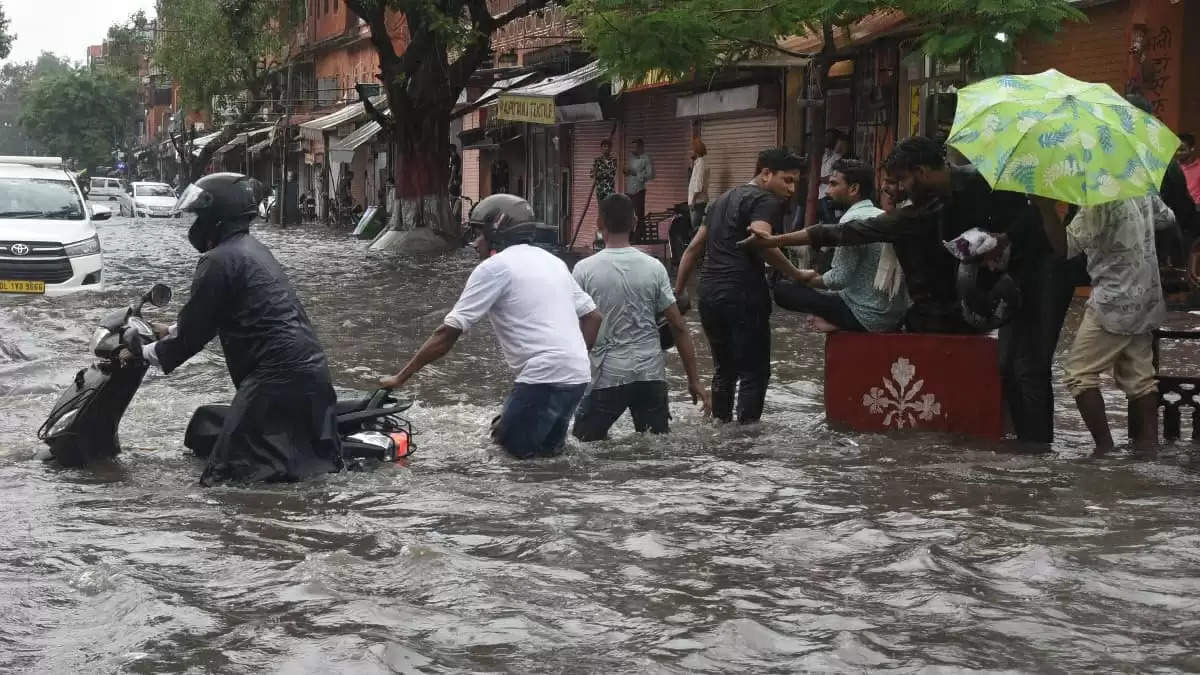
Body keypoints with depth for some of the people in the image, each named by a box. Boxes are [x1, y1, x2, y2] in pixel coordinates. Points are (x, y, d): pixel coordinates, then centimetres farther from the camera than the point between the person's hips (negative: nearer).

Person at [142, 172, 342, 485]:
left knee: (232, 471, -9)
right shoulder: (251, 249, 20)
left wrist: (145, 353, 9)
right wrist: (171, 331, 37)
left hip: (278, 374, -10)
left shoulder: (218, 261, -10)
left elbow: (196, 332, -5)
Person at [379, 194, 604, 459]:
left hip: (546, 377, -7)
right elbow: (593, 317, 19)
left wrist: (400, 378, 0)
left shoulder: (494, 267, -4)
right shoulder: (552, 260, 18)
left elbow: (447, 333, -5)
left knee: (512, 446, 8)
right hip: (578, 375, 7)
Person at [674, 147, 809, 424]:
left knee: (724, 369, 19)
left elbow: (694, 248, 22)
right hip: (742, 296, -8)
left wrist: (677, 293, 23)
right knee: (754, 372, -2)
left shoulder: (724, 199, 22)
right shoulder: (766, 201, -6)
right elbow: (761, 242, -25)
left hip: (709, 294, 8)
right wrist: (797, 275, -18)